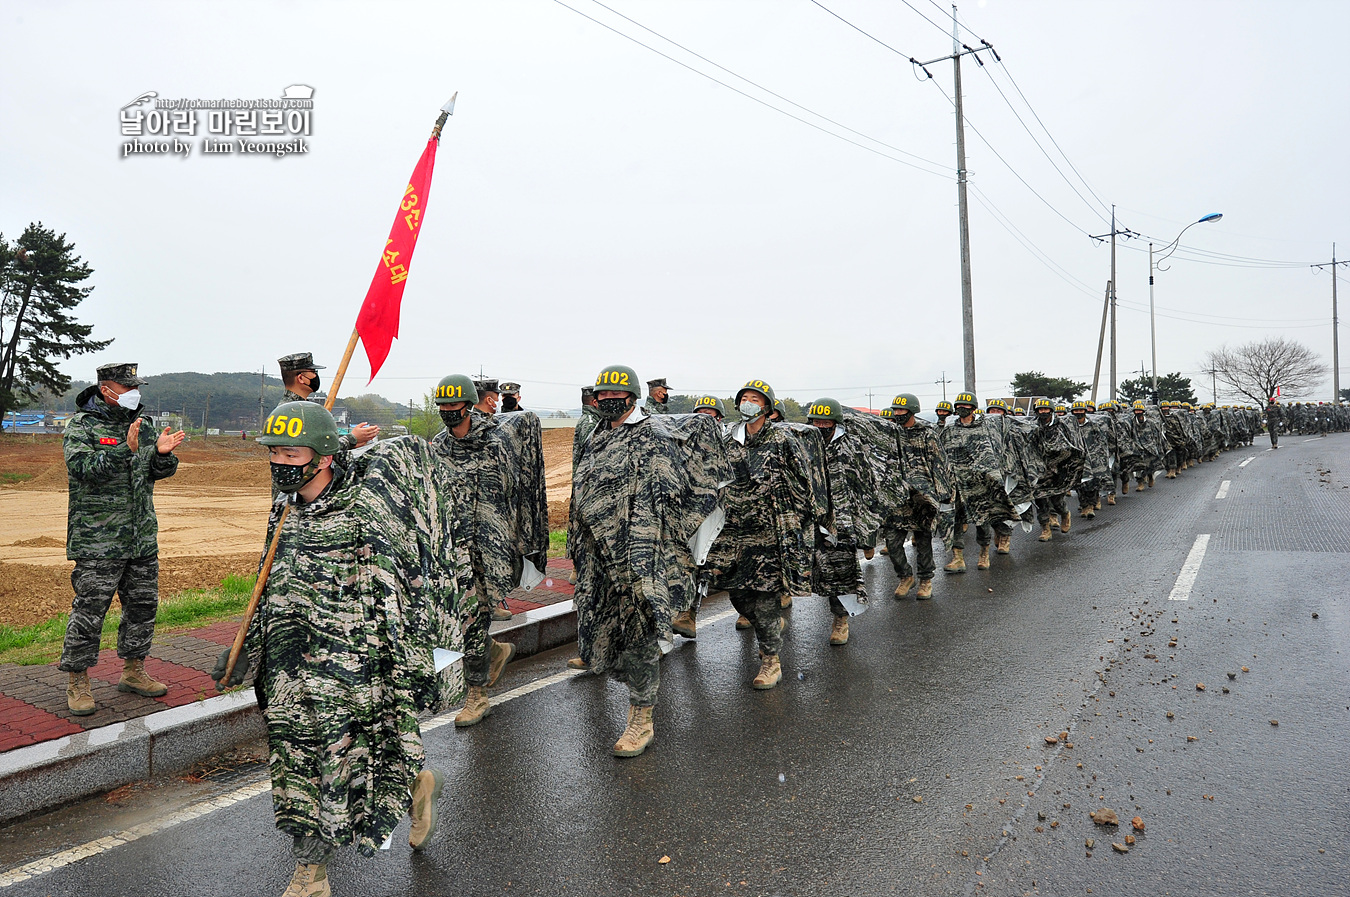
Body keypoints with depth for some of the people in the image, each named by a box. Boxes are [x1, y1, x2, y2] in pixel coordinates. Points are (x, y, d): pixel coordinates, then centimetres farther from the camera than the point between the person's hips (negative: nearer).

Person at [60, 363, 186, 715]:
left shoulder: (141, 425, 11)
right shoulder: (82, 426, -6)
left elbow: (160, 471, 13)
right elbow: (83, 467, -20)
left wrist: (163, 452, -10)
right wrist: (125, 448, -33)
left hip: (143, 540, 6)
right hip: (97, 541, -6)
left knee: (143, 605, 13)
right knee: (89, 611, -1)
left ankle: (133, 671, 27)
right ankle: (77, 683, 13)